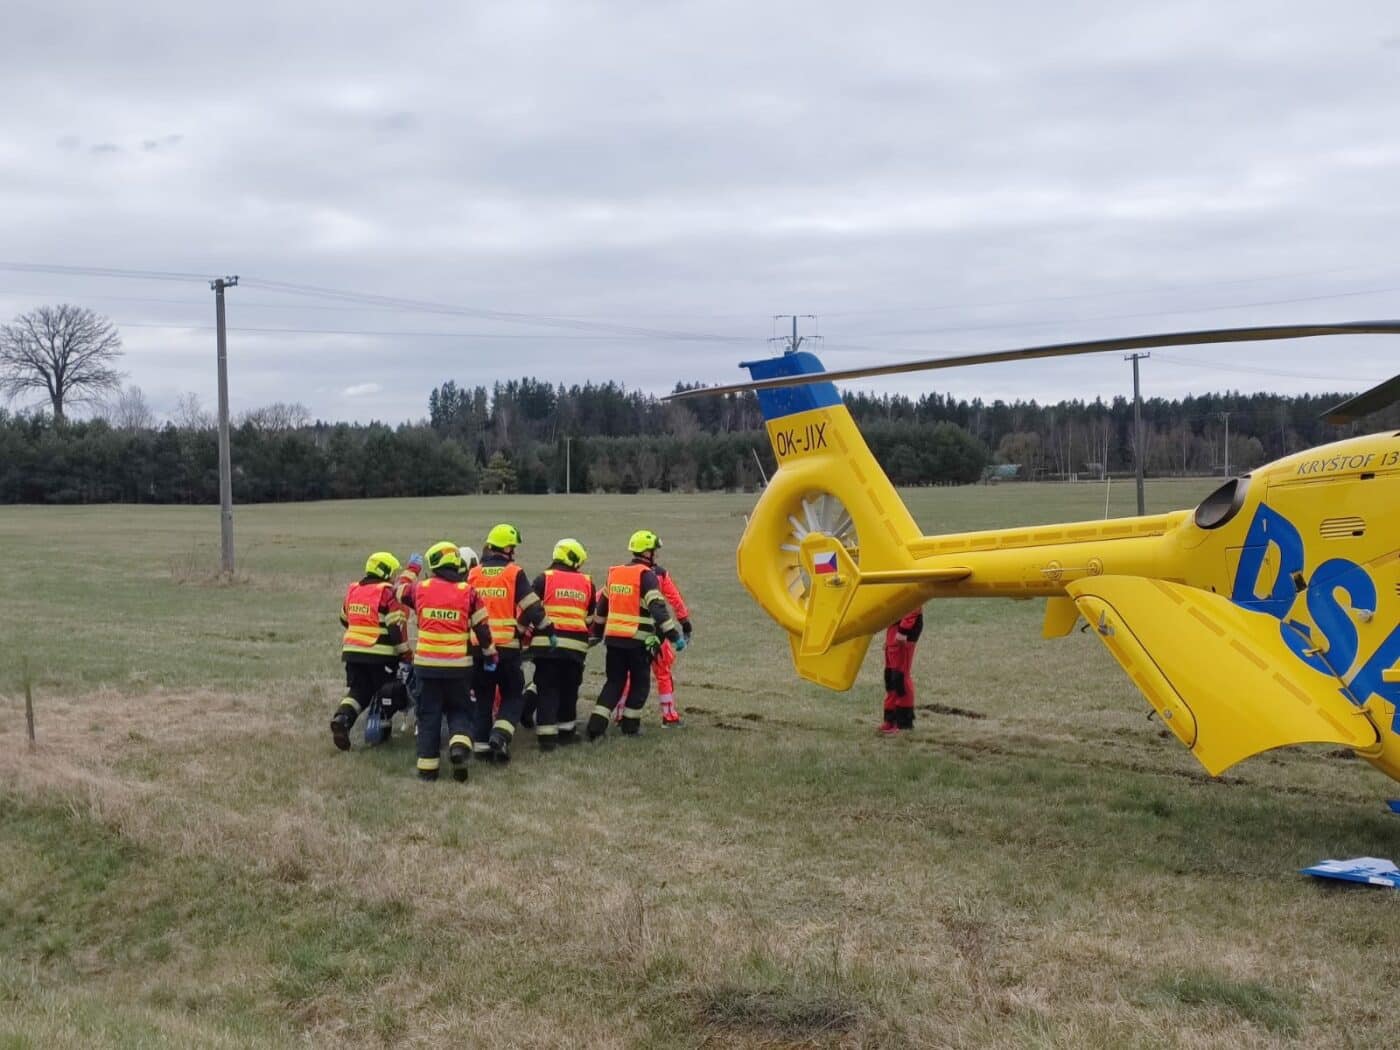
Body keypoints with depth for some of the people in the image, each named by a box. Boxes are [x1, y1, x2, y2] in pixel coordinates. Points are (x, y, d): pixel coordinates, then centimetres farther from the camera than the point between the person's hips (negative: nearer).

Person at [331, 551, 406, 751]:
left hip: (352, 651, 5)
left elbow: (344, 620, 25)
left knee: (357, 691, 8)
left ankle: (342, 717, -17)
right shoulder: (387, 593, -10)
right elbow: (396, 627, -15)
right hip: (380, 653, -5)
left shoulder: (353, 590, 11)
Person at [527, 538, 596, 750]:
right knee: (569, 689, 15)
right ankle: (566, 730, 24)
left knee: (547, 689, 2)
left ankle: (546, 735, -3)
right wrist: (589, 637, 34)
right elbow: (591, 617, 18)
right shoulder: (586, 582, 10)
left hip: (546, 643, -2)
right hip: (575, 645, 2)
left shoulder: (544, 579, 1)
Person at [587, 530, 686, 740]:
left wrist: (596, 633, 30)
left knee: (614, 682, 13)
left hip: (613, 638, 6)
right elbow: (658, 608, -19)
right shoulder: (647, 575, -10)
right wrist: (674, 635, -18)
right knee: (640, 683, 12)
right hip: (638, 641, -6)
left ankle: (596, 726, 2)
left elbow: (602, 606, 20)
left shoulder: (614, 573, 12)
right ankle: (630, 726, 16)